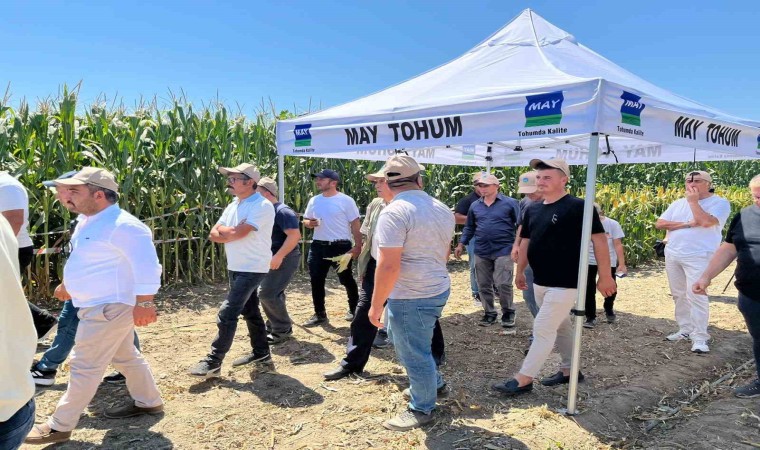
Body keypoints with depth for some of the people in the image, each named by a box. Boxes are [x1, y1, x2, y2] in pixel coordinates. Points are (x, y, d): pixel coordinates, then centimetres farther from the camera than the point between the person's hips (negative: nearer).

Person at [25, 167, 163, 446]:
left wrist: (144, 303, -29)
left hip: (109, 308, -11)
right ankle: (148, 402, 34)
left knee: (85, 367, 0)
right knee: (126, 357, 20)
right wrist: (70, 286, 29)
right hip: (101, 306, 11)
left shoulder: (121, 225, -23)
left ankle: (59, 426, 14)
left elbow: (146, 264, -28)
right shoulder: (88, 221, 10)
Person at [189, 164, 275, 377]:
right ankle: (261, 353, 29)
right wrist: (233, 232, -16)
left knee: (227, 313, -10)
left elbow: (238, 233, -26)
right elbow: (213, 235, 4)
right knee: (250, 311, 16)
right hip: (235, 268, 9)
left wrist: (223, 231, -5)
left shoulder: (262, 206, -17)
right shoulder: (233, 206, 11)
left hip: (252, 269, -9)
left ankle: (213, 362, -1)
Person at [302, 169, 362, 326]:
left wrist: (358, 246, -13)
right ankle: (320, 314, 19)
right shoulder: (314, 200, 8)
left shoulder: (346, 201, -8)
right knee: (316, 281, 6)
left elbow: (355, 225, -7)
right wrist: (309, 223, -8)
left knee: (347, 280, 7)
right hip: (318, 247, 5)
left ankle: (354, 309, 27)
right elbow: (305, 220, 17)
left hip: (341, 246, -5)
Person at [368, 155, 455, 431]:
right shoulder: (443, 210, 7)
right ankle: (433, 383, 44)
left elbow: (389, 266, -25)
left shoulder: (395, 212, -19)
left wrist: (376, 304, -15)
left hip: (411, 297, -9)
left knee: (413, 354, 9)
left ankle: (422, 410, 26)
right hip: (439, 290, 9)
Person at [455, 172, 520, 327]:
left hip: (503, 250, -4)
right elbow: (469, 227, 17)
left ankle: (508, 312, 16)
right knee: (484, 285, 9)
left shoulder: (510, 203, -4)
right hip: (481, 252, 5)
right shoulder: (475, 205, 9)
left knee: (503, 284, -5)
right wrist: (461, 244, 11)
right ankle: (489, 313, 25)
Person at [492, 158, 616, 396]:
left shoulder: (578, 206, -14)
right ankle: (569, 370, 34)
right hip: (540, 282, 8)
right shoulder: (533, 209, 8)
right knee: (561, 327, 19)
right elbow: (526, 241, 17)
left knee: (542, 329, -5)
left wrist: (605, 276, -13)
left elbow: (599, 239, -13)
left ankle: (524, 379, 3)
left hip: (565, 283, -7)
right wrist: (520, 271, 20)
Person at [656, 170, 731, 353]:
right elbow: (659, 224, 2)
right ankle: (685, 329, 21)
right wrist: (687, 224, -10)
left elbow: (706, 222, -22)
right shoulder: (677, 204, 12)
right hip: (672, 255, 6)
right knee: (679, 295, 10)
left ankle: (699, 337, -7)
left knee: (696, 295, -13)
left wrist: (693, 201, -11)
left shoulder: (720, 203, -4)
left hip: (699, 257, -6)